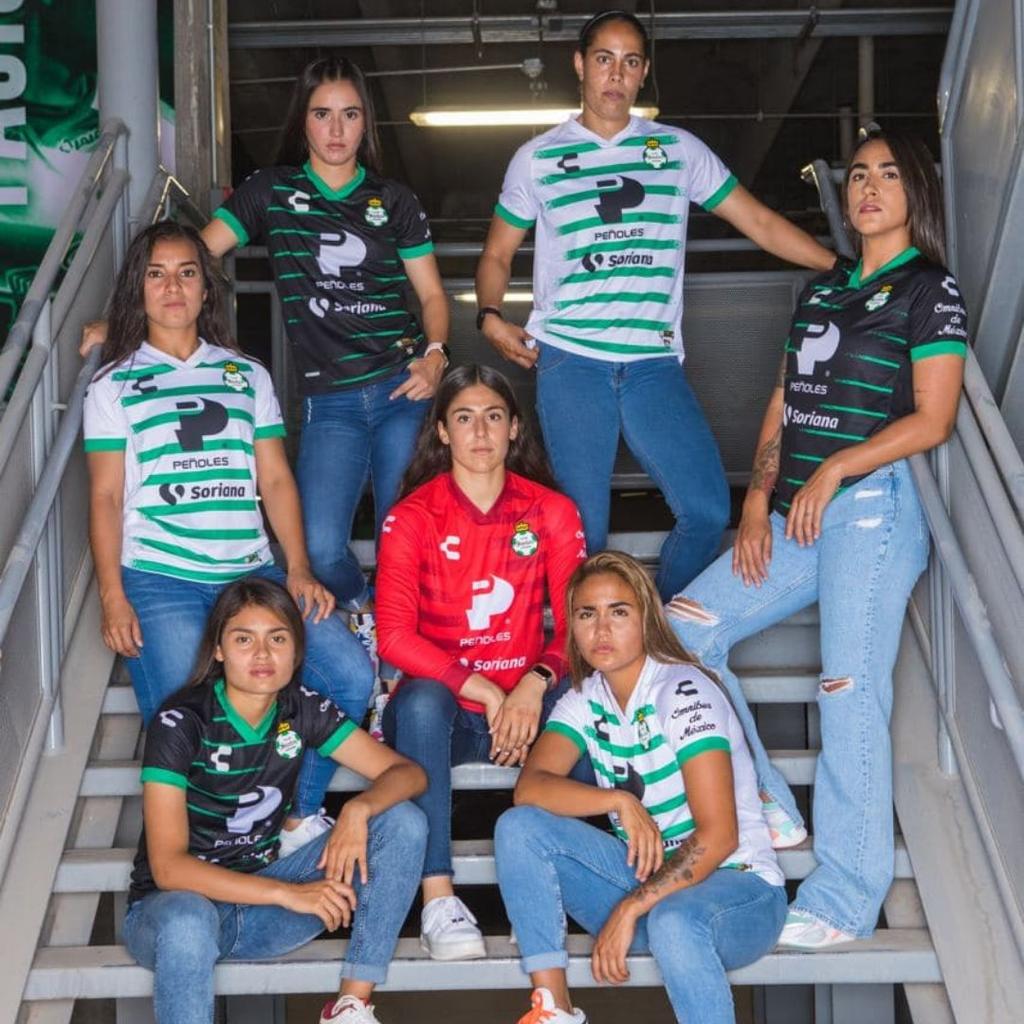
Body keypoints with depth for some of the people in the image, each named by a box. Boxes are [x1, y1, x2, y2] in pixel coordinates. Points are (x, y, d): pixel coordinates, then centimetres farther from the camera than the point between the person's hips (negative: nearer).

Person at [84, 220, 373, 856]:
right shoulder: (114, 386, 10)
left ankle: (299, 815, 1)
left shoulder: (248, 376, 19)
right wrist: (113, 599, -6)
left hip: (252, 572, 3)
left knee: (352, 677, -16)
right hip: (160, 580, -3)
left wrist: (299, 570, 0)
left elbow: (275, 480, 13)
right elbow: (105, 497, 5)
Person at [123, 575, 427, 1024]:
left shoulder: (301, 710, -3)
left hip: (260, 897, 5)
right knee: (188, 923, -44)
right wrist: (288, 893, -30)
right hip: (174, 902, -5)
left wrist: (358, 809, -27)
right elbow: (168, 867, -24)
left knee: (404, 823, -12)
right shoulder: (180, 723, -18)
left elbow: (408, 773, -4)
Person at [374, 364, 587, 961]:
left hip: (524, 704, 1)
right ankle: (438, 900, -34)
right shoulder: (412, 518, -4)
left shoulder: (552, 513, 2)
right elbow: (396, 636, -15)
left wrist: (534, 686, -24)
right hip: (442, 709, -1)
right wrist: (482, 690, -24)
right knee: (420, 701, -36)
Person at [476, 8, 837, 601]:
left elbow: (760, 223, 12)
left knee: (708, 512, -7)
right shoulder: (538, 158, 11)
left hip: (654, 363, 1)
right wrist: (491, 317, -3)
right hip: (569, 361, -1)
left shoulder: (679, 150, 13)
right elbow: (498, 254, 17)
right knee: (584, 527, -4)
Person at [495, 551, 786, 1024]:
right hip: (646, 875, 6)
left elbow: (718, 835, -22)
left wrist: (629, 909, -25)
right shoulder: (585, 700, 4)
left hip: (738, 884, -6)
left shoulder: (683, 692, -15)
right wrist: (620, 800, -27)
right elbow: (529, 787, -12)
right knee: (519, 827, -12)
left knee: (673, 920, -41)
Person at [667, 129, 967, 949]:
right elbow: (782, 407, 17)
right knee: (682, 632, 1)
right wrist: (759, 500, 4)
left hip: (871, 506, -8)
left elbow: (931, 419, -8)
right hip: (797, 516, 8)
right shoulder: (823, 290, 21)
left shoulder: (931, 291, 2)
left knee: (850, 693, -11)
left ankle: (847, 902, -6)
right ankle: (766, 811, 7)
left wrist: (833, 471, -13)